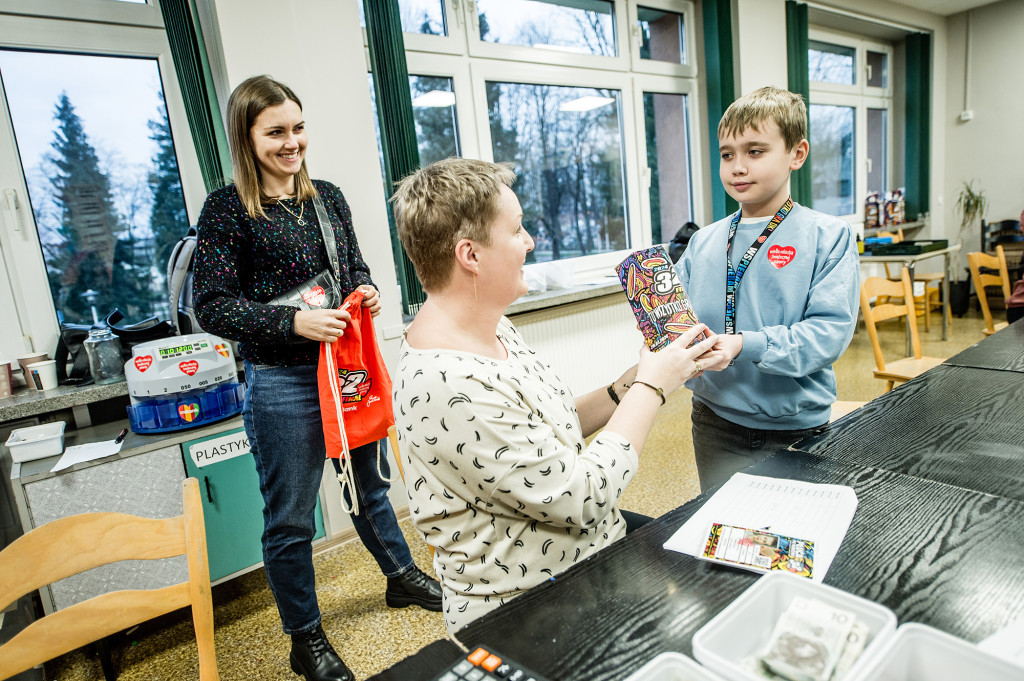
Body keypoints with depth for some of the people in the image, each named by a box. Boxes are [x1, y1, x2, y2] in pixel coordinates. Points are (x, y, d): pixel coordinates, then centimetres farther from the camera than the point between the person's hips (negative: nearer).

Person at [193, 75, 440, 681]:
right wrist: (293, 321, -24)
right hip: (283, 382, -5)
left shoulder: (327, 196, 7)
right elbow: (214, 307, -12)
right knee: (290, 518, 9)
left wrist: (366, 292, -6)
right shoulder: (227, 210, -9)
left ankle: (403, 578, 47)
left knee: (370, 484, 23)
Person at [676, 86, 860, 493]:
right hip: (716, 423, 3)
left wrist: (745, 345, -28)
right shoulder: (703, 243, 6)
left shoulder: (829, 237, -6)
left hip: (797, 427, -2)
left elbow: (830, 330, -16)